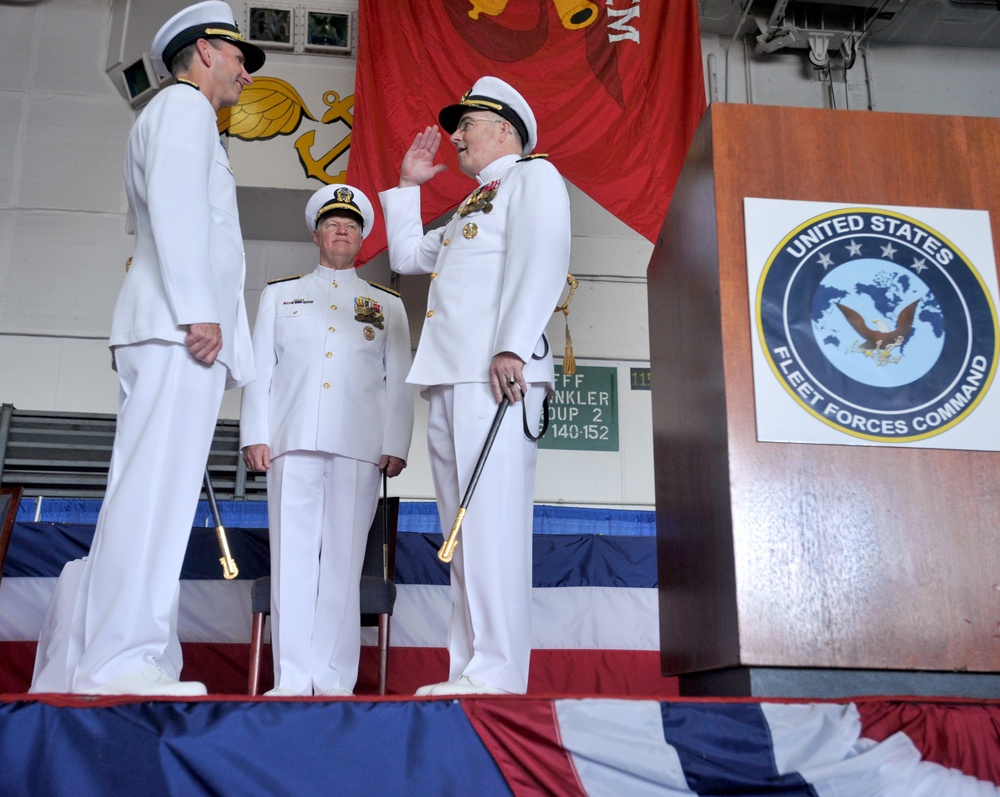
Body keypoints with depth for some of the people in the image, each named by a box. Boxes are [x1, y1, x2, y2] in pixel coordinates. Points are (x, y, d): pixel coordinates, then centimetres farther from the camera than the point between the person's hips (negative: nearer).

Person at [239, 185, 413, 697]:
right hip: (293, 442, 1)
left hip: (359, 445, 0)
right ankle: (291, 679, 0)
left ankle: (335, 682, 1)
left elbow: (399, 382, 11)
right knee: (293, 559, -4)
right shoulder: (279, 294, 20)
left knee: (343, 560, -3)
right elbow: (260, 369, 14)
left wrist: (395, 445, 0)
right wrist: (255, 435, 3)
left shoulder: (387, 304, 19)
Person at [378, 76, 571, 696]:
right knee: (462, 528, 4)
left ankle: (499, 674, -15)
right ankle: (469, 669, 7)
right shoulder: (472, 208, 33)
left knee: (493, 518, -15)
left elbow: (541, 259, -11)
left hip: (495, 373, -9)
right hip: (449, 377, 9)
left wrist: (512, 347, -22)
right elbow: (407, 255, 43)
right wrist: (408, 185, 38)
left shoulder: (534, 175, 7)